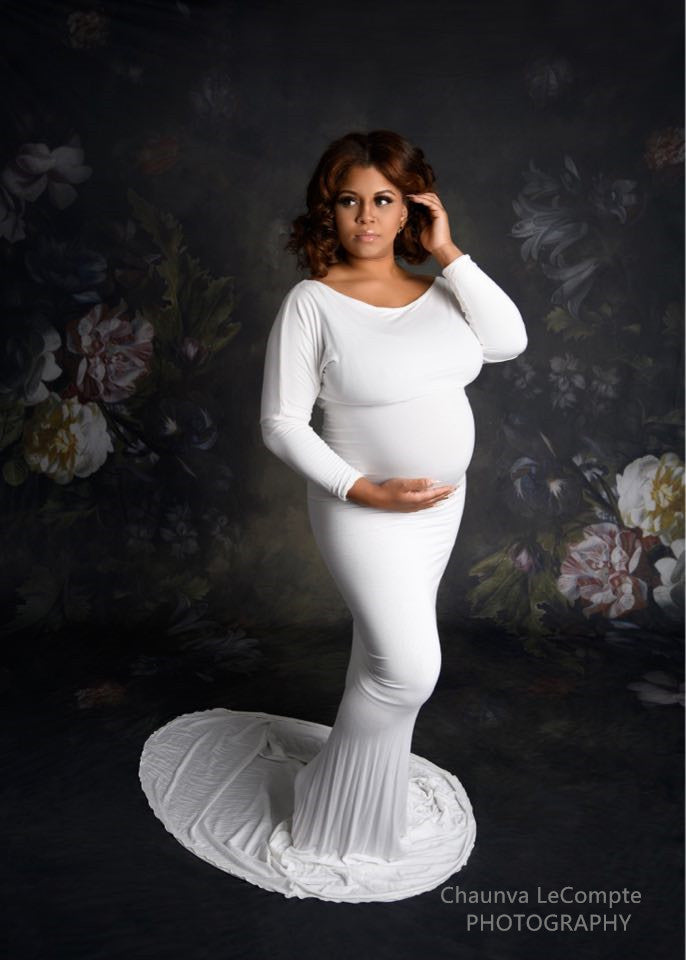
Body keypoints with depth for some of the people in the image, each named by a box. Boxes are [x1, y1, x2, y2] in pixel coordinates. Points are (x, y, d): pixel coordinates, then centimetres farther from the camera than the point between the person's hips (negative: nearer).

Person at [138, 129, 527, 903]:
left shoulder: (436, 291, 3)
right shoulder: (312, 303, -13)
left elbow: (509, 342, -11)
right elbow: (281, 421, -14)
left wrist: (450, 255, -11)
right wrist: (362, 490, -20)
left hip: (442, 502, 6)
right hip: (366, 508, -6)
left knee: (386, 651, 19)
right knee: (408, 665, -8)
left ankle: (368, 771, 43)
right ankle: (339, 824, 16)